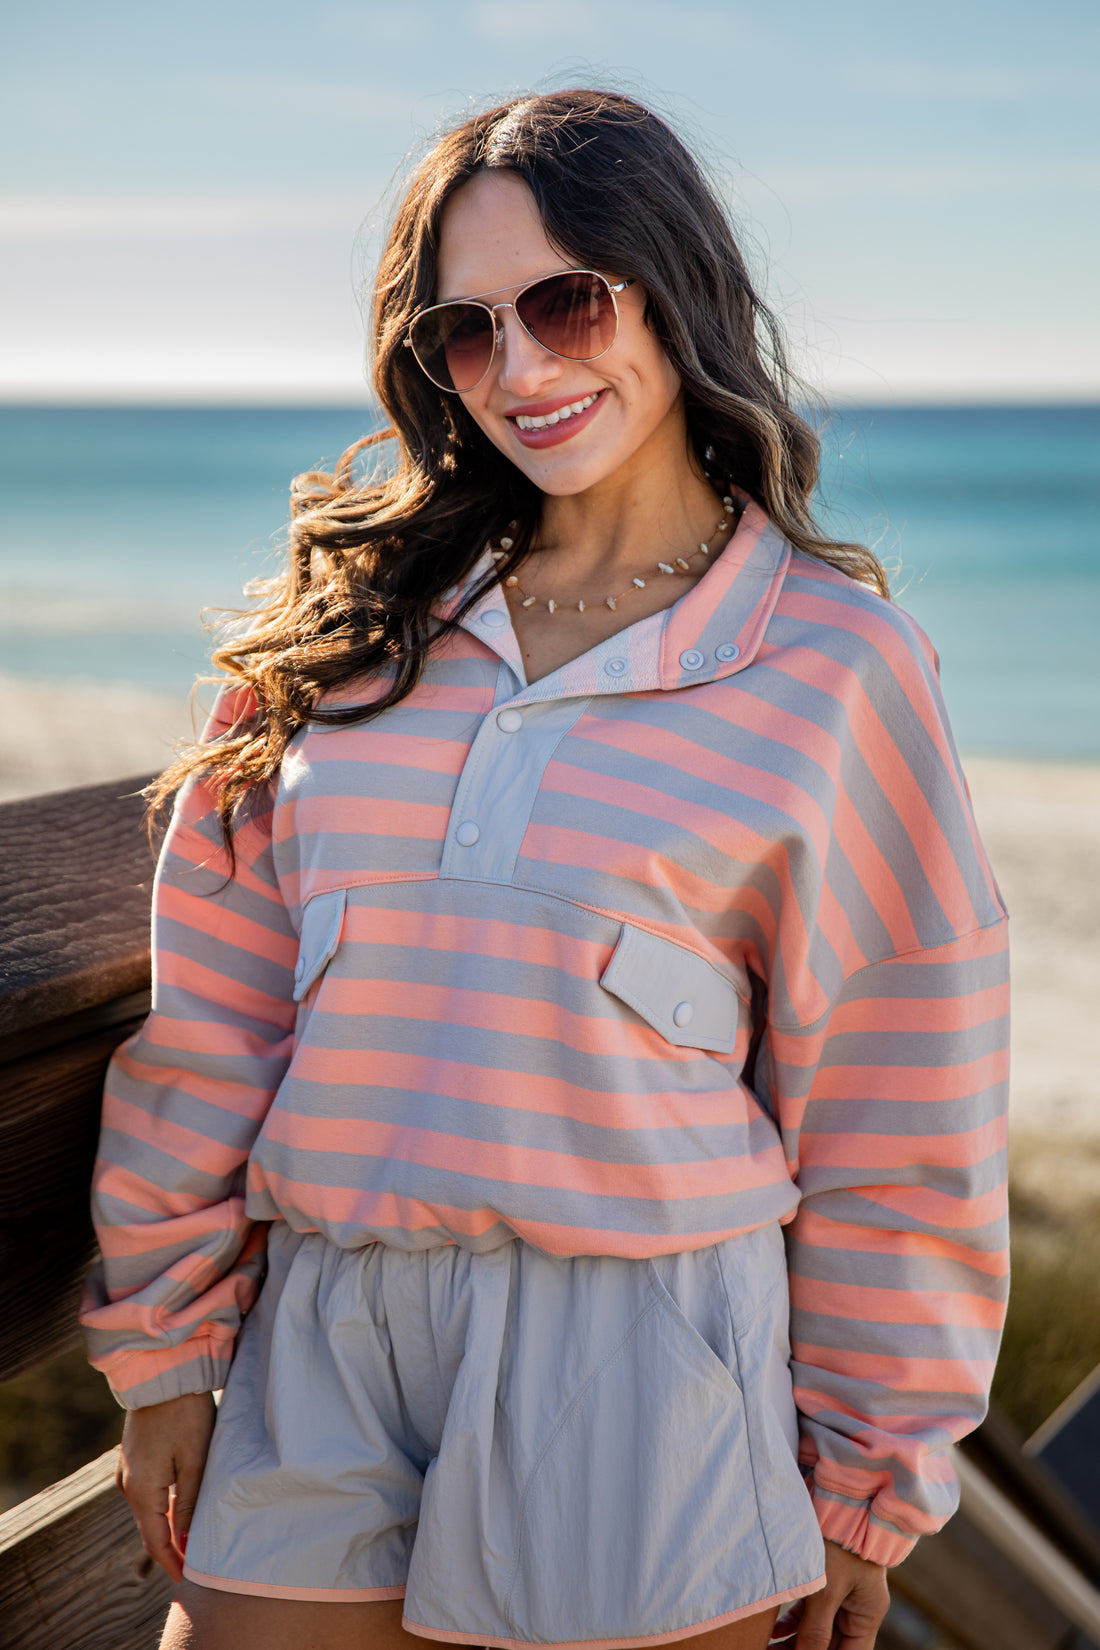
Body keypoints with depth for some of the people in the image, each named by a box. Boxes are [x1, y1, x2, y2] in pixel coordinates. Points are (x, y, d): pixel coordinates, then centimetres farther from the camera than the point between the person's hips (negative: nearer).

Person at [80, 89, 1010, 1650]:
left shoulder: (831, 659, -1)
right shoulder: (357, 617, 7)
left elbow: (892, 1115, 2)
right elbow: (220, 1000, 7)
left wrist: (865, 1487, 4)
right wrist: (171, 1347, 6)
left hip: (642, 1362, -2)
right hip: (322, 1354, 3)